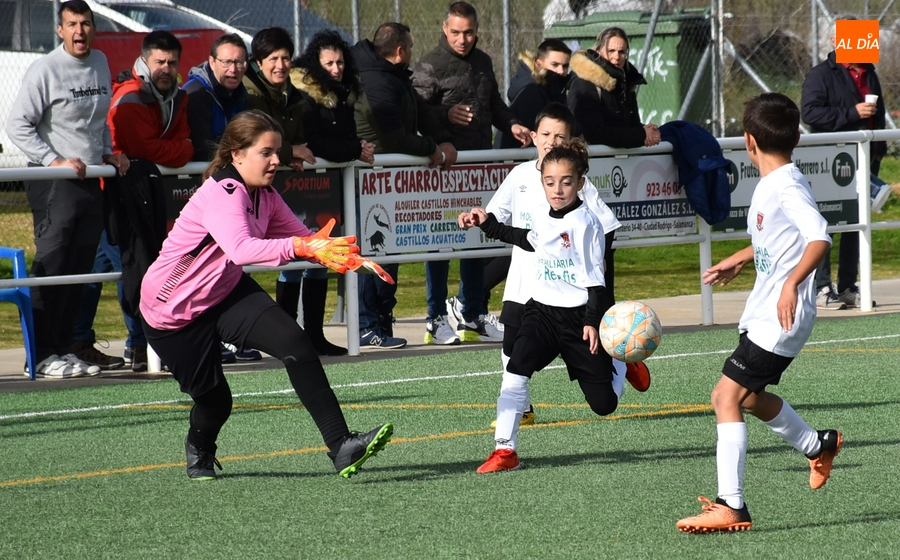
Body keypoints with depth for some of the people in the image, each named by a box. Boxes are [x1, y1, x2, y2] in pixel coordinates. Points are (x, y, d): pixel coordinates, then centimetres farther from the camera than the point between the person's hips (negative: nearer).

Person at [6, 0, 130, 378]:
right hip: (54, 185, -7)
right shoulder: (45, 70, -9)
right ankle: (43, 355, -7)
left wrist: (109, 152, 13)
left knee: (79, 270, 8)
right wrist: (54, 161, -16)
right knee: (51, 268, -8)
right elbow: (18, 126, -11)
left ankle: (64, 348, 14)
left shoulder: (101, 64, 13)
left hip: (92, 180, 7)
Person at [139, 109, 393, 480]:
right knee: (214, 400, 2)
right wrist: (303, 247, -57)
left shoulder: (265, 196, -3)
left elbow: (306, 239, 0)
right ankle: (199, 449, 42)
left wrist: (343, 255, -21)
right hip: (173, 309, -7)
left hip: (226, 293, 7)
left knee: (295, 344, -17)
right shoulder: (222, 194, -29)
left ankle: (341, 448, -22)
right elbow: (241, 249, -46)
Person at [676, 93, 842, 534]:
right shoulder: (769, 186, 12)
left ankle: (731, 507, -16)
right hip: (763, 314, 10)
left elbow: (819, 237, -30)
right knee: (750, 397, 24)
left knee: (727, 396, -15)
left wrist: (791, 284, -36)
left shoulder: (787, 186, -18)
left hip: (780, 319, -10)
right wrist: (740, 259, 36)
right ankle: (818, 447, 47)